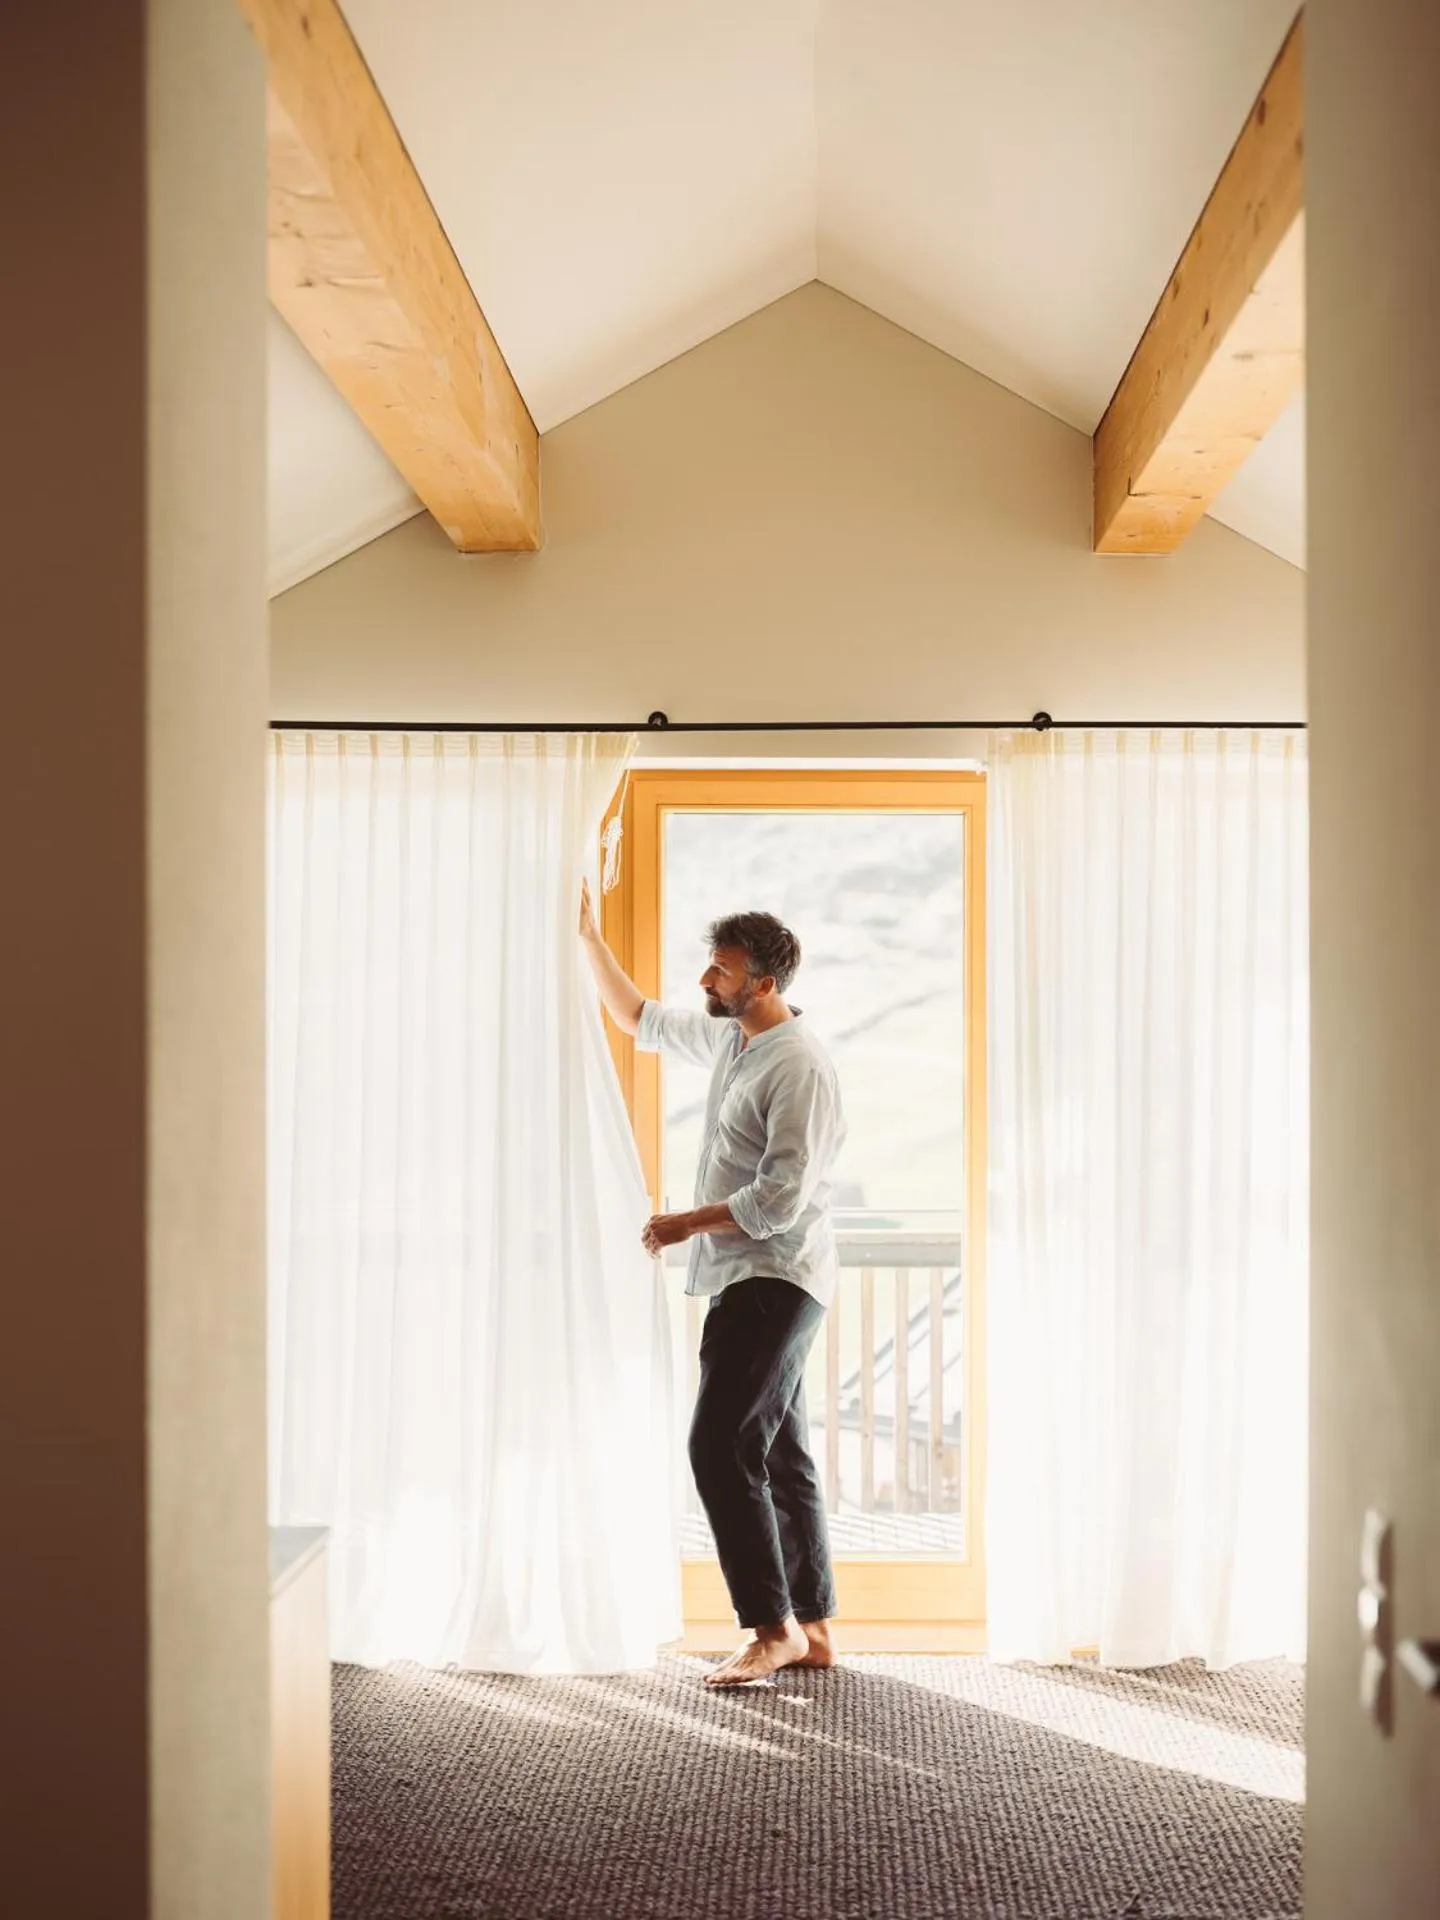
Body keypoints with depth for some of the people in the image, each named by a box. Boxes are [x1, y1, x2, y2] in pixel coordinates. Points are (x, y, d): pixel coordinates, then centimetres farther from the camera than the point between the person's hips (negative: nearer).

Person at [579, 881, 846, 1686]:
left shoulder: (801, 1068, -19)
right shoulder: (729, 1036, 10)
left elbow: (781, 1200, -23)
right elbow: (643, 1021, 26)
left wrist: (685, 1224, -14)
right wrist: (591, 938, 20)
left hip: (774, 1280, -10)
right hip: (746, 1280, 10)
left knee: (722, 1448, -12)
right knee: (777, 1453, 11)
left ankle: (773, 1628, -4)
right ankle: (814, 1630, 18)